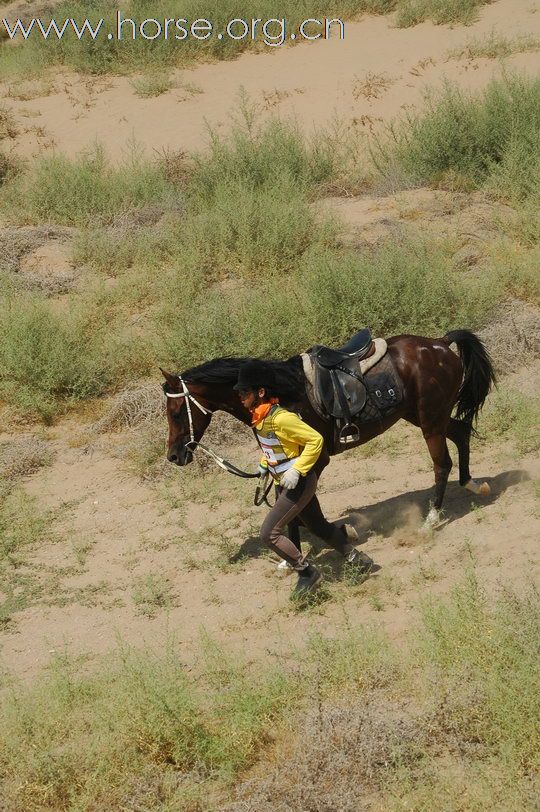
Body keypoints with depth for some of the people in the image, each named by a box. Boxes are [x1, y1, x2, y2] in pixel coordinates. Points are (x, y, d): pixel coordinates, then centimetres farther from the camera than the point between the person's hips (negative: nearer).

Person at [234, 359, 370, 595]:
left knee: (269, 533, -10)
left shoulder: (279, 418, -26)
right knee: (318, 527, 21)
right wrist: (264, 463, 9)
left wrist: (296, 470, -26)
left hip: (298, 483, -9)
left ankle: (307, 572, 4)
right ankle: (355, 557, 37)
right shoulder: (258, 416, 3)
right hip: (284, 484, 9)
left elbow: (315, 440, -23)